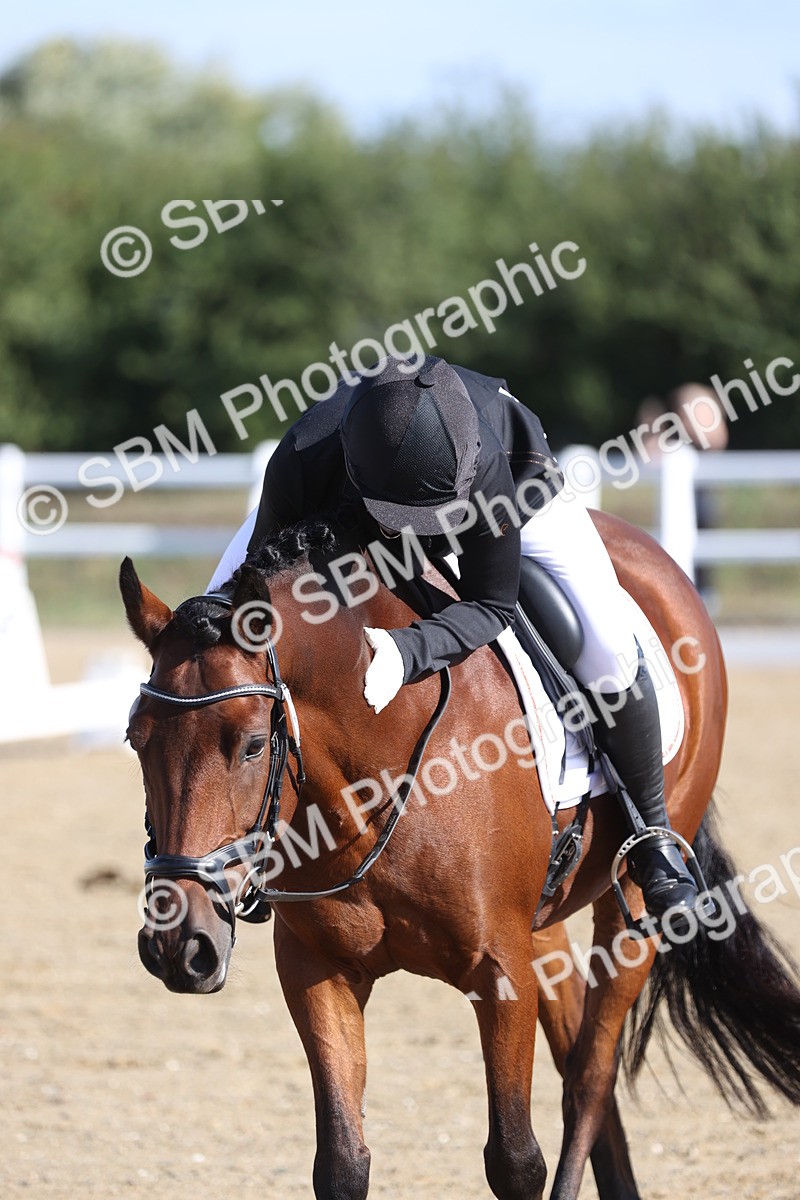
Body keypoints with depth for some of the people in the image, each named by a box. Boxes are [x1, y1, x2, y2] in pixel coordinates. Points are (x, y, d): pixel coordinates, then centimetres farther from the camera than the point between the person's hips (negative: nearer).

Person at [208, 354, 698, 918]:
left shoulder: (485, 475, -48)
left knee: (608, 648, -20)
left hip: (519, 479, -2)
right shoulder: (300, 465, -44)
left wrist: (408, 651, -54)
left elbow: (492, 605, -34)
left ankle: (652, 831, 4)